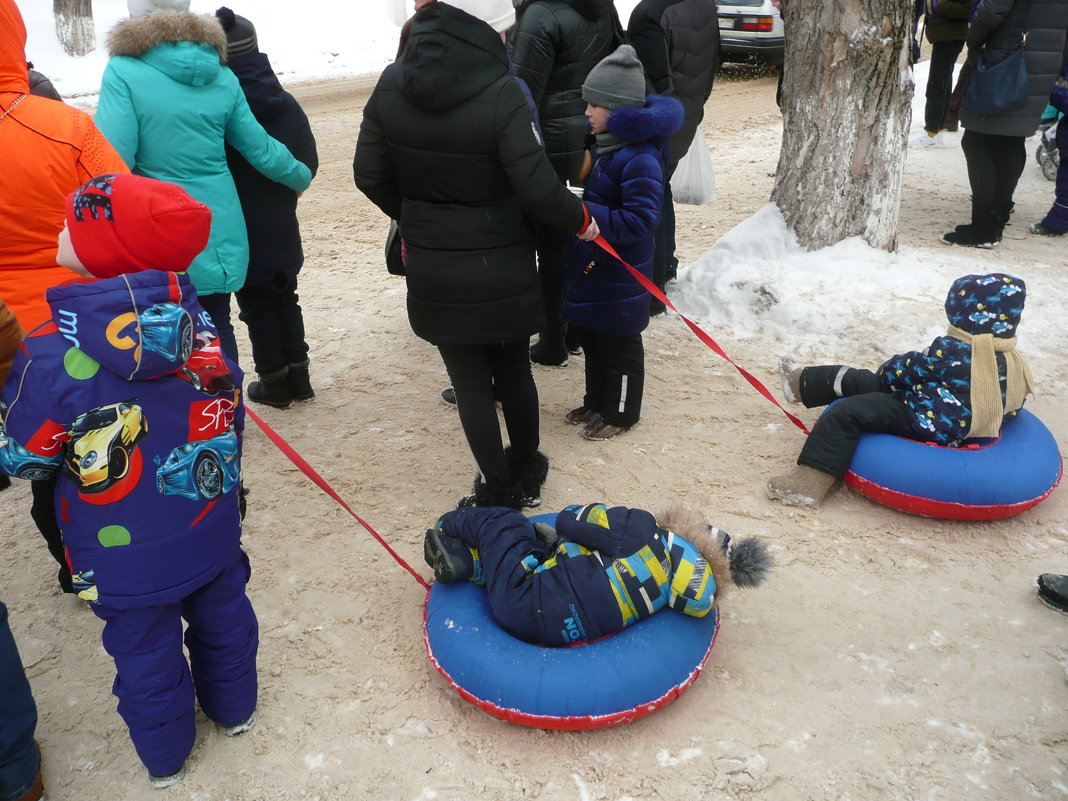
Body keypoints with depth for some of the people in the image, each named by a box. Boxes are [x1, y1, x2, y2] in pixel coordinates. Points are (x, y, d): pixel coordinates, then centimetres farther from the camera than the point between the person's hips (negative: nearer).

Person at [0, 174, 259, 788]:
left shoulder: (52, 357, -25)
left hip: (126, 559, -4)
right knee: (223, 619, 25)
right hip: (213, 533, 4)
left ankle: (166, 754, 40)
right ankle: (234, 708, 49)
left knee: (147, 650, 18)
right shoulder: (200, 326, -10)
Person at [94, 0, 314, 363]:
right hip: (219, 233, 4)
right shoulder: (221, 76, 4)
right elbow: (261, 149, 10)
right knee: (217, 328, 15)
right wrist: (302, 176, 28)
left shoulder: (124, 70, -10)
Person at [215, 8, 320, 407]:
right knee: (285, 297, 17)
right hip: (281, 225, 4)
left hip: (237, 228, -4)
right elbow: (308, 161, 2)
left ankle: (273, 379, 15)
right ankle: (297, 375, 22)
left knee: (257, 304, 8)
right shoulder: (285, 101, -2)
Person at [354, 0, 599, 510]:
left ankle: (499, 489, 25)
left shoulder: (391, 86, -6)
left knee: (470, 382, 14)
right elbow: (538, 190, -20)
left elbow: (370, 176, 1)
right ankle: (526, 475, 36)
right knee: (514, 370, 19)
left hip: (433, 271, 2)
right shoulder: (500, 93, -19)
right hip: (503, 268, -2)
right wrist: (579, 219, 0)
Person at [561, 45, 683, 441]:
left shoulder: (640, 160, -24)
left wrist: (588, 216, -32)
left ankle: (620, 413, 25)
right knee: (591, 338, 21)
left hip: (620, 275, -9)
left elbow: (640, 222, -29)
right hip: (590, 266, 10)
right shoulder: (603, 145, 6)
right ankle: (596, 403, 38)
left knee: (619, 346, 7)